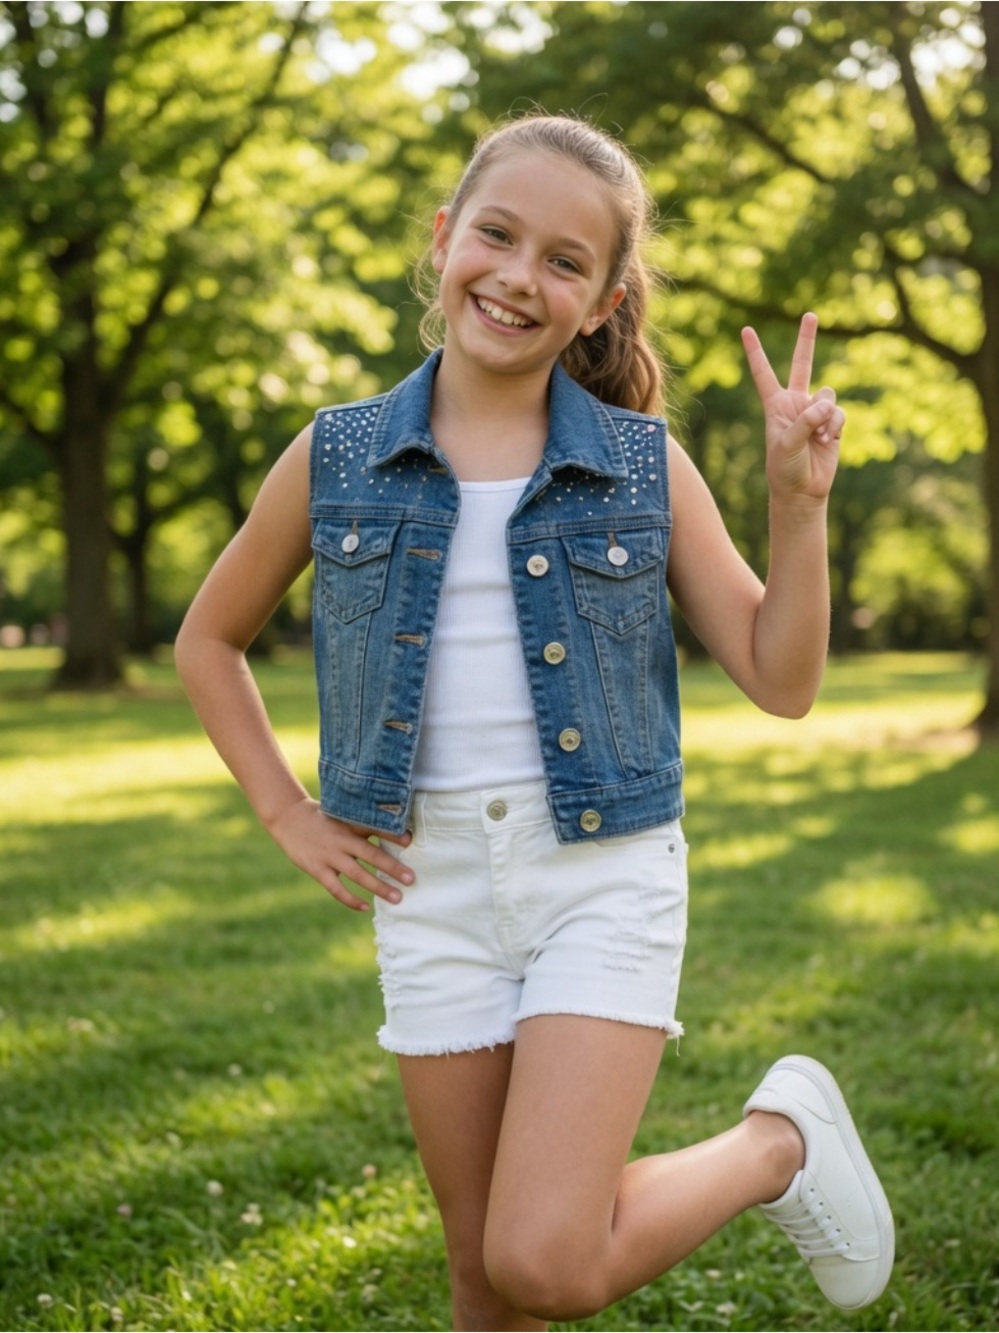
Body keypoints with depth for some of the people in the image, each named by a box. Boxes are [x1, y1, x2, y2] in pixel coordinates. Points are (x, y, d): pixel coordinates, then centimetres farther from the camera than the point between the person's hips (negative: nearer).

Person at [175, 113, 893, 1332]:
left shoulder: (643, 466, -2)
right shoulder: (336, 461, 0)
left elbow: (781, 682, -1)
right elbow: (208, 641, 14)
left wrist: (798, 501, -14)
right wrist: (288, 816, 5)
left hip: (606, 875, -2)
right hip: (433, 885, 2)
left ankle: (781, 1138, 12)